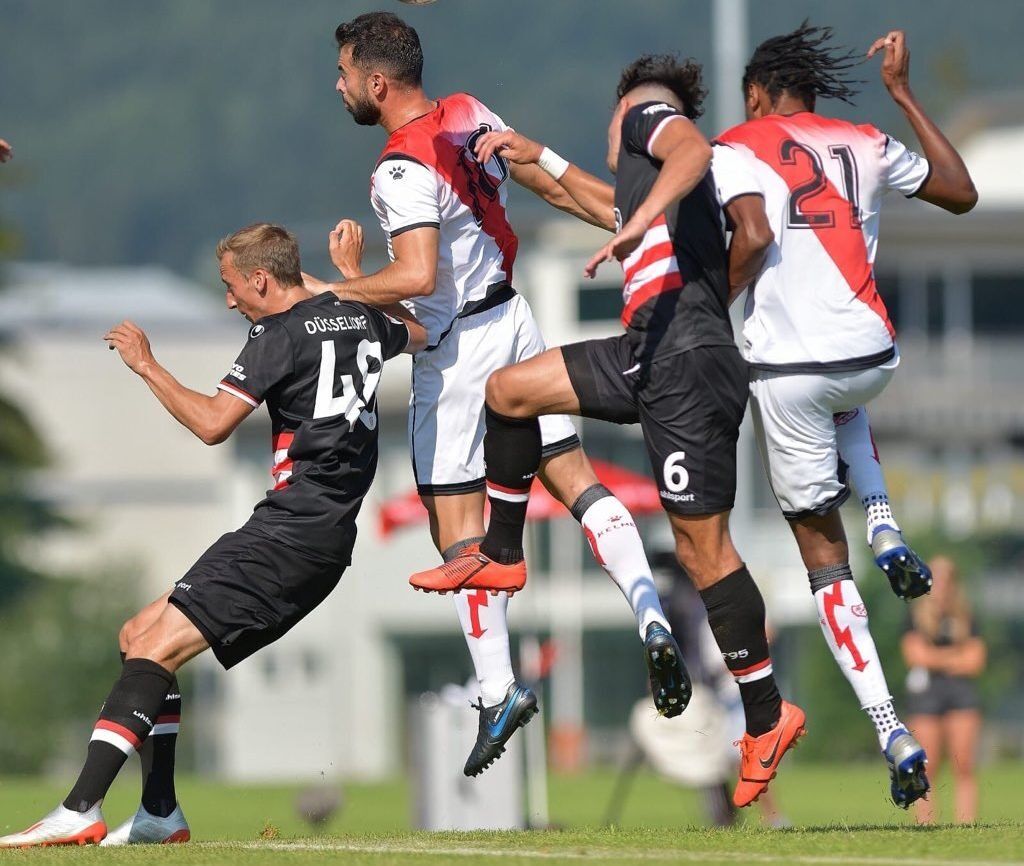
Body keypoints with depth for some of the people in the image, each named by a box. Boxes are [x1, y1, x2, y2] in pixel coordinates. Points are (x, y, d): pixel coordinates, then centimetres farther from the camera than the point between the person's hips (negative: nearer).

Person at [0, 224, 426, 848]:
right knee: (141, 635, 13)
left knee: (155, 647, -18)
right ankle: (161, 815, 10)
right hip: (327, 540, 10)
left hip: (291, 532, -10)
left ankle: (81, 812, -31)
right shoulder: (359, 318, 17)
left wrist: (146, 365, -5)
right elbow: (420, 333, 40)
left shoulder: (281, 334, -8)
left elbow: (213, 423, -17)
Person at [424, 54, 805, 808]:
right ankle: (499, 557, 24)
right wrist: (539, 157, 56)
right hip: (651, 352, 9)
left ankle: (767, 718, -2)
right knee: (511, 389, 13)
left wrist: (639, 224, -35)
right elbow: (620, 212, 52)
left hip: (687, 360, -9)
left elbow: (693, 149, -19)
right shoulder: (644, 178, 29)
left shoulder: (646, 112, 4)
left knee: (703, 545, -7)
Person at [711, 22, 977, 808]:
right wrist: (903, 93, 28)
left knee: (823, 552, 4)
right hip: (872, 356, 4)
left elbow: (754, 233, -20)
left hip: (789, 367, -4)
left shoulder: (739, 149, 0)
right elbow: (962, 193, 24)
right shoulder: (863, 147, 12)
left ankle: (890, 727, -8)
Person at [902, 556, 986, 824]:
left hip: (962, 690, 1)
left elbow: (975, 661, 4)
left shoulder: (965, 618, 12)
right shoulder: (916, 616, 7)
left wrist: (939, 659, -3)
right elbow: (917, 655, -4)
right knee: (927, 769, -5)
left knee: (964, 768, -6)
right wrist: (957, 653, 0)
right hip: (925, 691, -1)